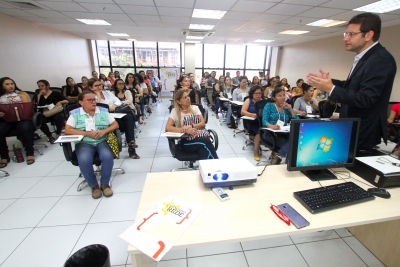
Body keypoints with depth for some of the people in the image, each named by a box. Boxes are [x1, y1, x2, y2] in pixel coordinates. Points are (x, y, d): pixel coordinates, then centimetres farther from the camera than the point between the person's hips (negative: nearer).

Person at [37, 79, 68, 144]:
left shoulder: (55, 93, 15)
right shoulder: (38, 95, 22)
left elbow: (67, 101, 9)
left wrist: (60, 102, -11)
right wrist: (39, 95, 3)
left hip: (56, 112, -2)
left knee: (59, 116, -37)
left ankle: (58, 134, -13)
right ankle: (50, 136, -11)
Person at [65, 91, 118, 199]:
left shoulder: (103, 111, 10)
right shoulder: (75, 114, 4)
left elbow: (115, 125, 7)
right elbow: (67, 130, -4)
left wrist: (104, 131, -12)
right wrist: (87, 133, -14)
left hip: (102, 141, 1)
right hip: (84, 143, -1)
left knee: (108, 156, -30)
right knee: (84, 160, -31)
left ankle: (105, 183, -5)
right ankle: (94, 185, -5)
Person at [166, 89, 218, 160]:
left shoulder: (195, 108, 16)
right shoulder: (175, 111, 5)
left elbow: (203, 123, 7)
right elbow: (167, 128, -8)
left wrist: (191, 126, -14)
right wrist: (185, 130, -20)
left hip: (202, 137, 3)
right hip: (187, 141, -2)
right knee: (206, 142, -32)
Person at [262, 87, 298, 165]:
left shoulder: (286, 108, 20)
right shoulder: (269, 106, 7)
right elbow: (264, 121, -9)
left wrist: (290, 109, 2)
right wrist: (271, 126, -31)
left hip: (284, 134, 5)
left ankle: (278, 156, -30)